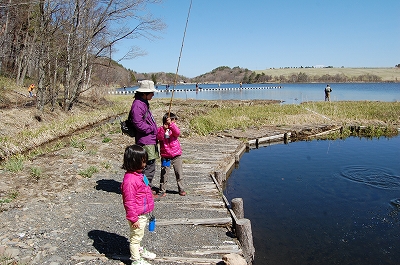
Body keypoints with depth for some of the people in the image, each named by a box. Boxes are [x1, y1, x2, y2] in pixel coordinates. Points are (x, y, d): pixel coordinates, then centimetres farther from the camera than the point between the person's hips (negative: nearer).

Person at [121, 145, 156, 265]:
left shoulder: (139, 174, 2)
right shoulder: (130, 180, -29)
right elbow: (129, 202, -26)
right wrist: (133, 218, -21)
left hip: (144, 213, 9)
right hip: (138, 216, -9)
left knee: (139, 235, 28)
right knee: (136, 237, 10)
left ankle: (139, 250, 48)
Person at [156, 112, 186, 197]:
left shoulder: (174, 129, 1)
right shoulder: (160, 129, 0)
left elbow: (177, 132, -22)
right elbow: (159, 137, -17)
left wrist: (171, 124, -32)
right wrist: (164, 129, -30)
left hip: (176, 156, 1)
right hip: (165, 157, -1)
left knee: (179, 173, 8)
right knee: (164, 174, 4)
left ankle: (181, 189, 22)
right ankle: (162, 191, 16)